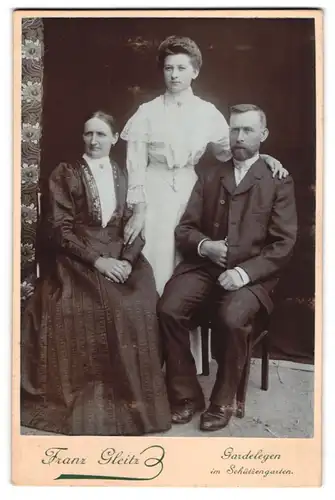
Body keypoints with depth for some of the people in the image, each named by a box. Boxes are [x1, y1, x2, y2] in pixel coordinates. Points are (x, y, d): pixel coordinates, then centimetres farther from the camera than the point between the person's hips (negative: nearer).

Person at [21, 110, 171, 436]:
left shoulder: (125, 176, 14)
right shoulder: (64, 174, 5)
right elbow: (61, 229, -4)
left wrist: (127, 259, -13)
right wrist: (97, 260, -17)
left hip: (122, 258, 2)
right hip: (78, 259, -2)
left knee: (137, 309, -25)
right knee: (78, 309, -31)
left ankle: (133, 394, -8)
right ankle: (81, 394, -13)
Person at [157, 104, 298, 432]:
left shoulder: (278, 181, 5)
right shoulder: (209, 176, 16)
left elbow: (283, 243, -3)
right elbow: (184, 228, 11)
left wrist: (245, 272, -17)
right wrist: (203, 245, -12)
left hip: (251, 274, -3)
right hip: (203, 266, 4)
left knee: (232, 319, -31)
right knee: (168, 309, -22)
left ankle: (222, 401, -7)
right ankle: (186, 394, -4)